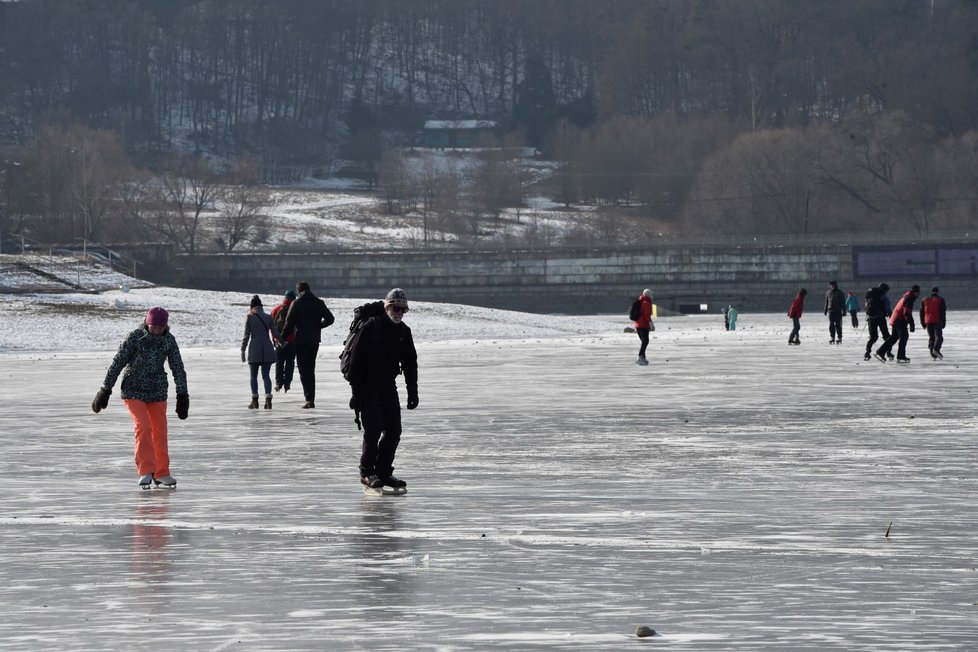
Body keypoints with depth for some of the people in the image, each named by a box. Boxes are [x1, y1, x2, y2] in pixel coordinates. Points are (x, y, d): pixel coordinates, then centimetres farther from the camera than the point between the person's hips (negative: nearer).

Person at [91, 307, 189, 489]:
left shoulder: (169, 340, -4)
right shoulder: (134, 338, -15)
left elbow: (178, 367, 1)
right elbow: (117, 363, -10)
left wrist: (182, 395, -1)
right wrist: (105, 390, -8)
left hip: (157, 391, 4)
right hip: (134, 390, -4)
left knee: (160, 432, 5)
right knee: (143, 427, -18)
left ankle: (161, 473, 17)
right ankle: (146, 471, -16)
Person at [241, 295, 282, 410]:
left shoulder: (249, 318, -1)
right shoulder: (268, 318, 5)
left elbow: (246, 335, -4)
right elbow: (275, 333, 3)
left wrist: (243, 350, 0)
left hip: (254, 349, -2)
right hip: (267, 350, 2)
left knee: (253, 376, 8)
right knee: (266, 375, 3)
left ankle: (255, 400, 5)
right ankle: (268, 398, -12)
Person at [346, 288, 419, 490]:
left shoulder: (404, 332, 6)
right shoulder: (372, 327, -12)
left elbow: (410, 363, 12)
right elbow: (358, 360, -14)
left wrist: (413, 392, 8)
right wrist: (356, 392, -17)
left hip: (388, 386, 6)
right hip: (368, 386, -6)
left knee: (394, 430, 1)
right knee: (374, 428, -12)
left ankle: (383, 471, 11)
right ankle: (367, 472, 0)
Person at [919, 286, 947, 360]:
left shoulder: (925, 301, 13)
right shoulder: (940, 300, 2)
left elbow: (922, 312, 13)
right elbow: (943, 312, -3)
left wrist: (923, 323, 19)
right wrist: (943, 322, 0)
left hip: (928, 321, 4)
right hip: (937, 321, -4)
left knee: (931, 338, 10)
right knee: (938, 336, -8)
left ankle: (933, 354, 5)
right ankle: (936, 349, -33)